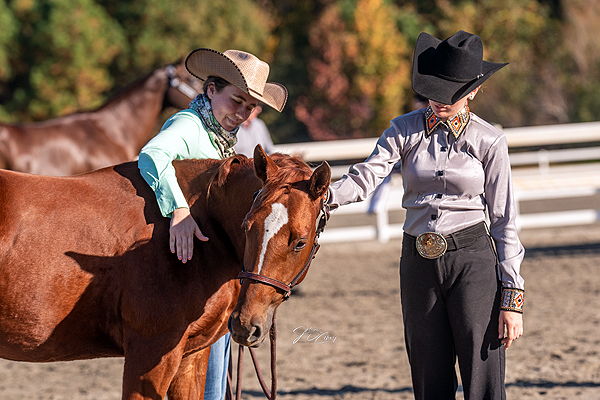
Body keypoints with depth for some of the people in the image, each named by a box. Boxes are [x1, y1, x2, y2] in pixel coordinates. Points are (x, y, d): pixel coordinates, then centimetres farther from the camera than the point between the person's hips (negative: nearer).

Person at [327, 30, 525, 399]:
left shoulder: (489, 141, -1)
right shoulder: (406, 130, 5)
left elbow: (505, 221, -1)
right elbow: (367, 176, -10)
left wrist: (512, 297, -6)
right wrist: (321, 196, -31)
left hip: (472, 260, -3)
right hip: (419, 263, 3)